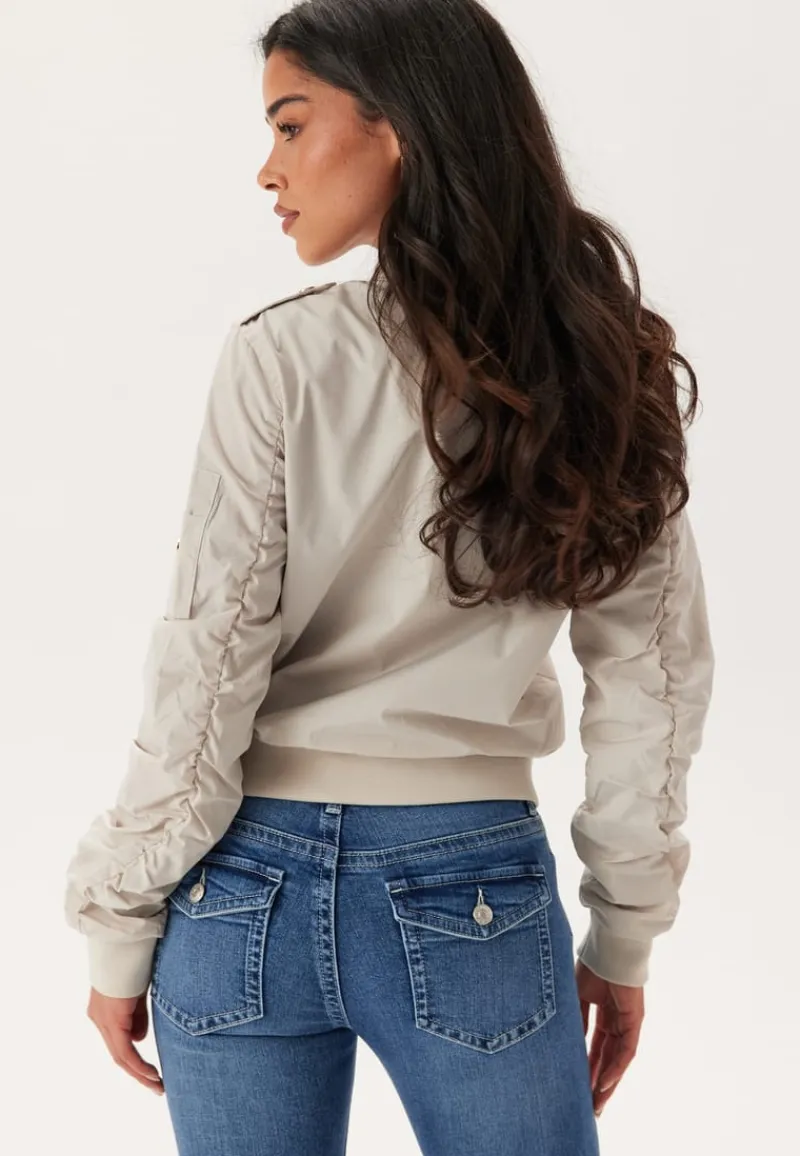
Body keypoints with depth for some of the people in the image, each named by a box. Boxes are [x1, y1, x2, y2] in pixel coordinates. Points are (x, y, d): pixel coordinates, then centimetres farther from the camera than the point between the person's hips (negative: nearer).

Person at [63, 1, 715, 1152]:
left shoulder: (282, 358, -11)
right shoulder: (604, 368, -1)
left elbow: (206, 666, -10)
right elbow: (652, 675, 1)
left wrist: (121, 924, 0)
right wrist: (625, 931, 10)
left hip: (251, 885, -2)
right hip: (475, 892, 2)